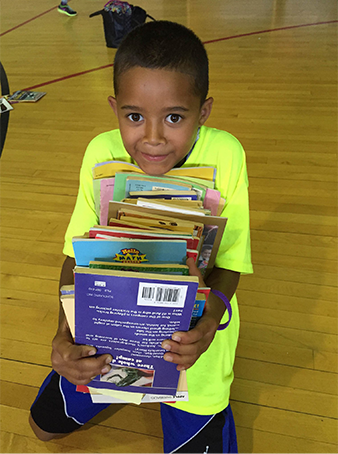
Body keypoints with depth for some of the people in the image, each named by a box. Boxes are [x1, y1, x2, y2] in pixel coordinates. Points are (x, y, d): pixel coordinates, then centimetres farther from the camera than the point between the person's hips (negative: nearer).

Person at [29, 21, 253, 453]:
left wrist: (212, 312, -37)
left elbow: (230, 260, -16)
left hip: (190, 333, -2)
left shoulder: (224, 155, -24)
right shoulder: (102, 152, -18)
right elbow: (78, 253, -13)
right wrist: (64, 334, -28)